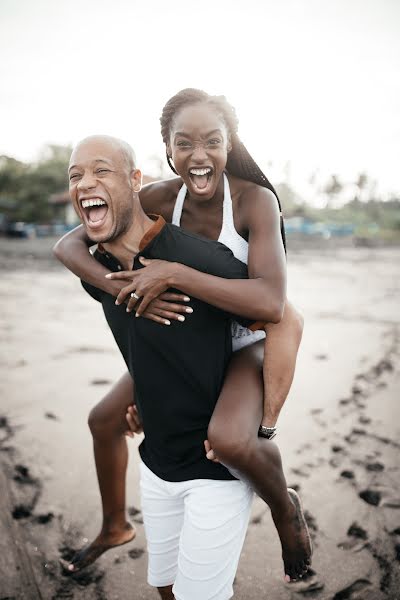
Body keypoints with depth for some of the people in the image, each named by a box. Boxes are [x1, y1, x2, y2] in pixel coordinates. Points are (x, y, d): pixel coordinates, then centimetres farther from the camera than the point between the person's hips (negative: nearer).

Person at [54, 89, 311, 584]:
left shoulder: (256, 200, -26)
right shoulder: (160, 198, -15)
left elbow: (271, 302, -39)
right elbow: (68, 245, -17)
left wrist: (172, 273, -41)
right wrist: (128, 290, -35)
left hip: (245, 345, -5)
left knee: (227, 439, -35)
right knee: (103, 420, 13)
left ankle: (285, 508, 3)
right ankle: (115, 526, 41)